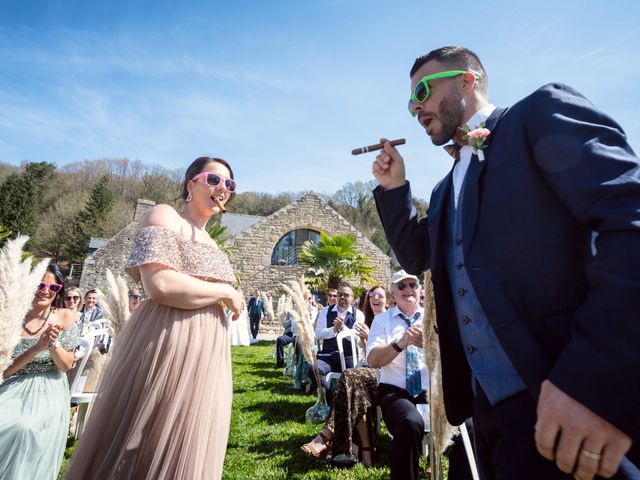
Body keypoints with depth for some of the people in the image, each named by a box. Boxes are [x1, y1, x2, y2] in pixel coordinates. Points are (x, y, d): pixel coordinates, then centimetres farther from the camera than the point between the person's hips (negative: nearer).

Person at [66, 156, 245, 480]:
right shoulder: (164, 216, -5)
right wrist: (227, 293, -10)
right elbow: (160, 285, -21)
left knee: (184, 449, 14)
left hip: (206, 351, 8)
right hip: (165, 344, -8)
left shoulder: (210, 241, 19)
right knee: (142, 452, 4)